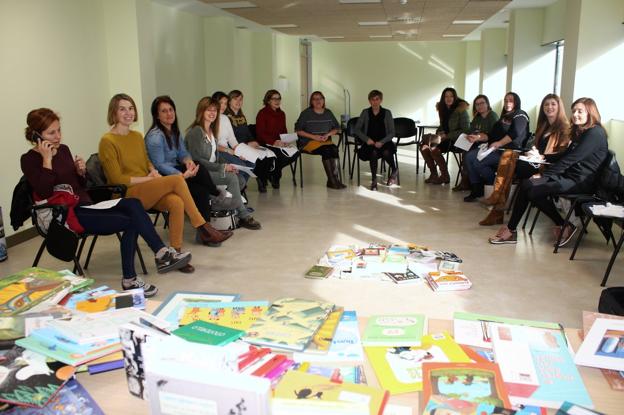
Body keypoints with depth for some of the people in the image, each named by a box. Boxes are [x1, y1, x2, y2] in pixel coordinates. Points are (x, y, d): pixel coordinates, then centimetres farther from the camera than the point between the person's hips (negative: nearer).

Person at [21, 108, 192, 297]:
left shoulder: (63, 150, 16)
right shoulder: (29, 160, -3)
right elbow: (44, 192, -17)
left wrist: (81, 171, 0)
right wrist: (47, 160, -16)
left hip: (86, 206, 7)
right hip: (67, 215, -7)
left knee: (133, 204, -21)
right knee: (131, 221, -23)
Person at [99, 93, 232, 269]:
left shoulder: (137, 136, 16)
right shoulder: (107, 141, -7)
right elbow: (117, 179, -10)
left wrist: (154, 171, 2)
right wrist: (148, 178, -10)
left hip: (148, 191, 6)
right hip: (127, 195, -6)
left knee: (177, 203, -29)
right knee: (177, 179, -27)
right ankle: (203, 229, -19)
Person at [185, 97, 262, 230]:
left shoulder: (211, 130, 15)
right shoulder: (195, 131, -13)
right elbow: (197, 160, -19)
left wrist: (225, 165, -2)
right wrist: (222, 168, -18)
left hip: (211, 170, 8)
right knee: (231, 178, -24)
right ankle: (243, 216, -13)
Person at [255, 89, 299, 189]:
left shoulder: (281, 114, 17)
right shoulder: (262, 113, -5)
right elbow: (260, 133, -11)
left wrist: (285, 141, -3)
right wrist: (274, 141, -24)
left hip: (279, 144, 7)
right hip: (265, 144, -7)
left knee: (295, 153, -19)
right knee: (282, 155, -31)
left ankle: (274, 171, 1)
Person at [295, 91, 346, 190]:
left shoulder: (328, 113, 13)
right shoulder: (306, 113, 1)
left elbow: (336, 128, 19)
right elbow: (298, 130, -2)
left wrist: (328, 134, -2)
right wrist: (313, 136, -12)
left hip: (325, 141, 4)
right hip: (308, 142, -4)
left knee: (334, 149, -29)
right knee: (326, 149, -32)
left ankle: (336, 179, -32)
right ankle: (332, 180, -28)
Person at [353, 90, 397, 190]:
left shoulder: (387, 113, 1)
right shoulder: (365, 112, 4)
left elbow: (392, 133, -1)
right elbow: (357, 129, 3)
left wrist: (381, 142, -17)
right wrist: (367, 139, -13)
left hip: (384, 142, 0)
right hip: (370, 142, 0)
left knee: (386, 152, -35)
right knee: (373, 152, -35)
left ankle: (393, 171, -2)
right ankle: (374, 180, -24)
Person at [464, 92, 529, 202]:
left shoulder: (520, 115, 0)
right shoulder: (504, 117, 27)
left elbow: (515, 134, -18)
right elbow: (493, 135, 23)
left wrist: (499, 143, -22)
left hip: (509, 151, -9)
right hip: (496, 149, 9)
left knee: (478, 162, -25)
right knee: (469, 156, -10)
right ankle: (476, 189, -10)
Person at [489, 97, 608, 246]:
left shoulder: (595, 133, -12)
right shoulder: (580, 132, 19)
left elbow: (570, 159, -17)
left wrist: (544, 175, -15)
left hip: (580, 182, -9)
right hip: (568, 175, 9)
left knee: (534, 191, -22)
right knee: (526, 185, -13)